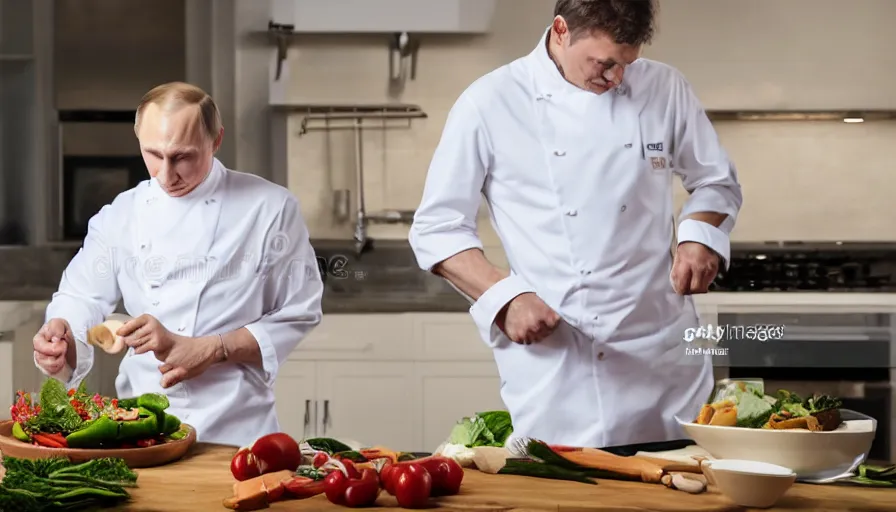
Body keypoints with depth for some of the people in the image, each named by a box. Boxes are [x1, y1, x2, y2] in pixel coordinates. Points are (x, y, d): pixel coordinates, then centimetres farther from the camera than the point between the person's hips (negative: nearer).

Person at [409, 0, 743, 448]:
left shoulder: (664, 89, 4)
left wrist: (699, 236, -3)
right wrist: (505, 297, -13)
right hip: (553, 358, -2)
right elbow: (437, 228, 0)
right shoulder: (490, 104, -4)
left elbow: (717, 183, 18)